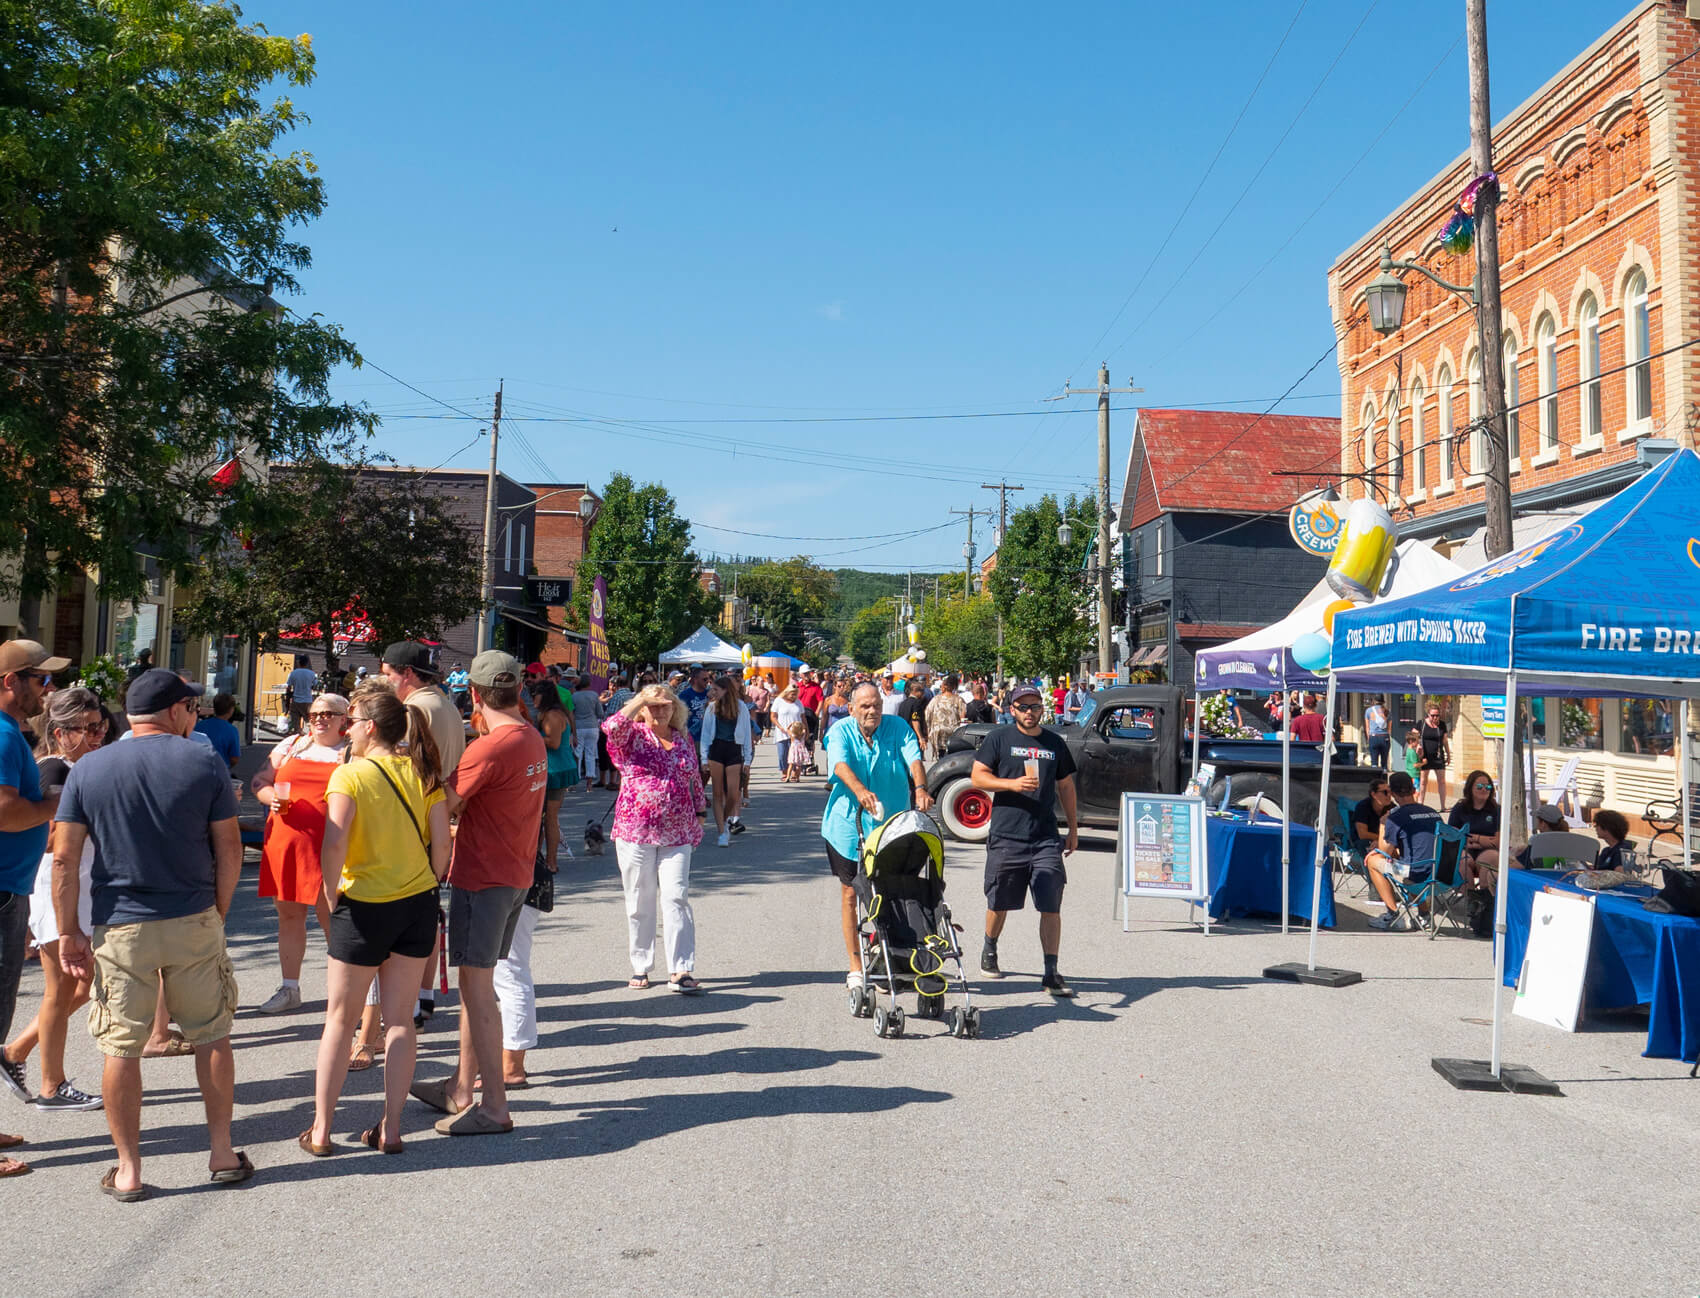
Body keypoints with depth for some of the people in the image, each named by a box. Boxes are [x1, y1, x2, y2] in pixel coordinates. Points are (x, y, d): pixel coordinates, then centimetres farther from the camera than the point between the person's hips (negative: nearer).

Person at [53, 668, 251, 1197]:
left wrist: (69, 931, 4)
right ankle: (222, 1154, 21)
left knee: (121, 1048, 10)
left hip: (120, 929, 1)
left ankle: (128, 1170, 17)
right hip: (194, 923, 0)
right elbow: (229, 850, -4)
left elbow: (64, 859, -3)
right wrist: (218, 915, 9)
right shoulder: (205, 763, -4)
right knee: (212, 1037, 12)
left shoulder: (87, 770, 0)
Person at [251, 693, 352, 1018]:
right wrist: (272, 797, -5)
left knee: (333, 917, -3)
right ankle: (289, 989, 24)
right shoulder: (291, 745, 15)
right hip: (286, 843, 4)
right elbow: (259, 781, 15)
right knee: (288, 915, 12)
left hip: (328, 848, -4)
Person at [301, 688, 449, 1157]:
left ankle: (321, 1130, 18)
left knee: (340, 1020, 10)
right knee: (400, 1017, 11)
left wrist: (332, 900, -8)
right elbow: (441, 843, -2)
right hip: (418, 905, 4)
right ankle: (390, 1128, 16)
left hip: (364, 907, -4)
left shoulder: (350, 774, -11)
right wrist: (425, 890, 10)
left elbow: (334, 845, -21)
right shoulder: (422, 773, 1)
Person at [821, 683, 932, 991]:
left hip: (891, 826, 1)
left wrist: (920, 788, -35)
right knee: (850, 893, 5)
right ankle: (855, 967, 16)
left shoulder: (898, 727, 0)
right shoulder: (840, 732, -4)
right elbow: (841, 764, -23)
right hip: (848, 825, -1)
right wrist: (860, 791, -43)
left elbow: (914, 759, -15)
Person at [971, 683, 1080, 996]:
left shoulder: (1055, 742, 12)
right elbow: (977, 776, -3)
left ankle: (1051, 973, 0)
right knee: (999, 903, 10)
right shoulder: (998, 738, 3)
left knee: (1051, 906, -5)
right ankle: (989, 952, 34)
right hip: (1005, 835, -2)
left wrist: (1073, 829, 19)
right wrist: (1013, 784, -16)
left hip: (1046, 838, 2)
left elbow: (1065, 787, 20)